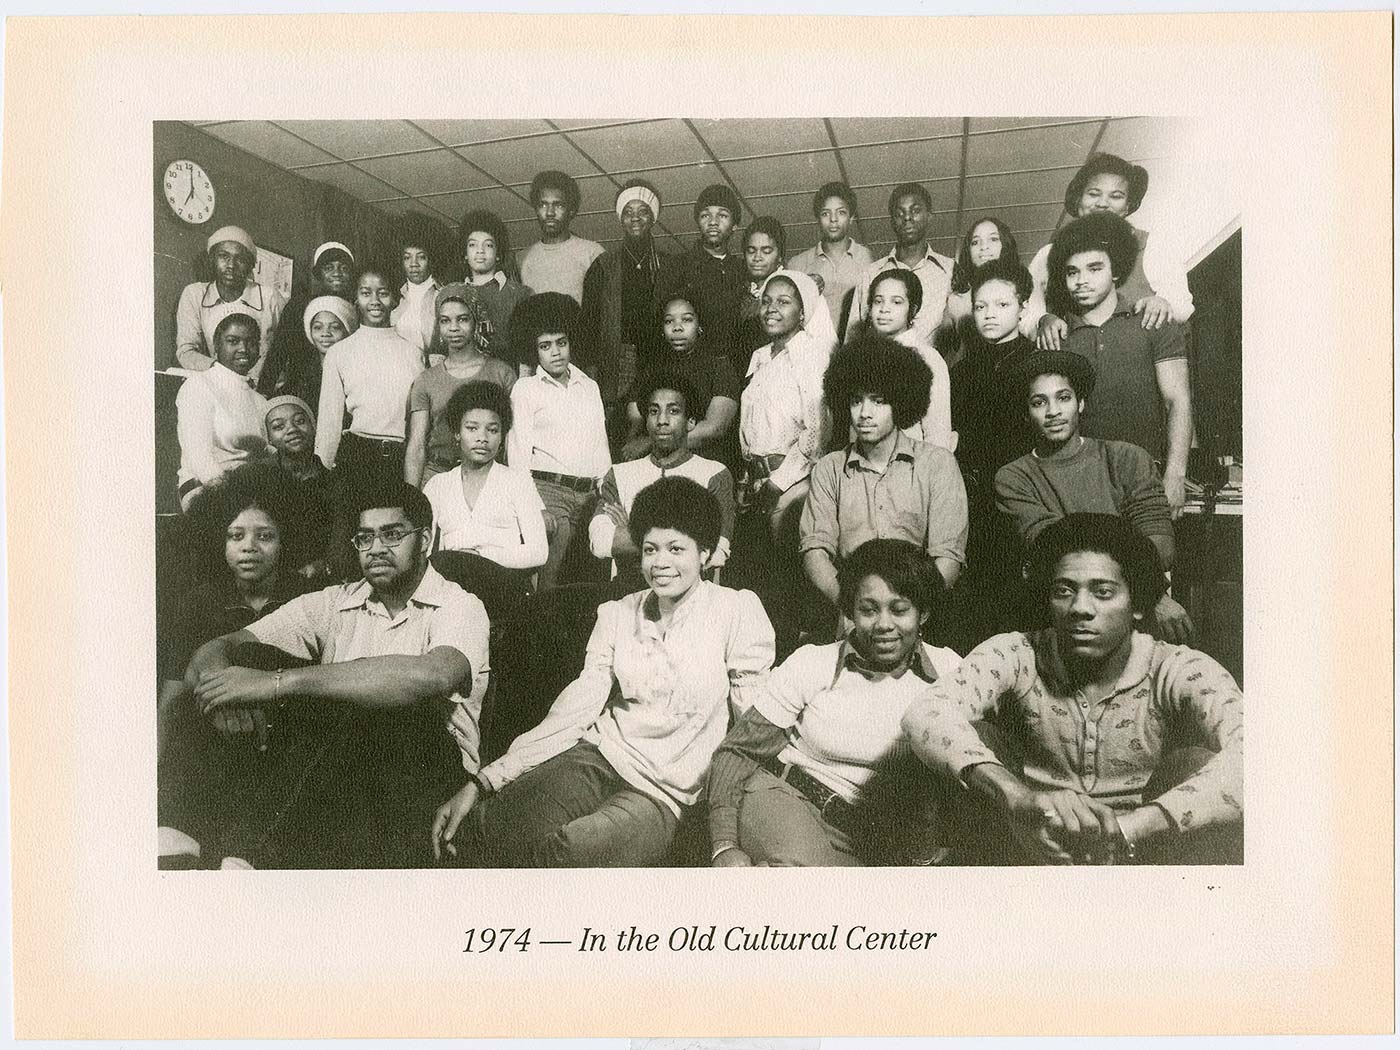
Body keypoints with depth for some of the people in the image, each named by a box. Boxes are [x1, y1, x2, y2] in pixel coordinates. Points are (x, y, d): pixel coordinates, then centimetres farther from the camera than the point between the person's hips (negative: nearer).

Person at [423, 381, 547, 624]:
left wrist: (481, 556, -8)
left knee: (448, 562, -32)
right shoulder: (437, 485, 23)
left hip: (504, 580, -2)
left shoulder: (517, 481, 14)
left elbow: (538, 552, 5)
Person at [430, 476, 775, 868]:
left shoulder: (738, 611, -4)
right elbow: (578, 705, 0)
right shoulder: (616, 615, 9)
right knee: (474, 832, -24)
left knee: (564, 851, -32)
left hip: (662, 794, -3)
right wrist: (483, 782, -11)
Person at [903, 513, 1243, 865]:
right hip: (1034, 847, 1)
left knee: (1200, 763, -25)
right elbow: (925, 715, -28)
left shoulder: (1181, 673, -10)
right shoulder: (1015, 657, -9)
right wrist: (1020, 798, -46)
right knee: (976, 741, -21)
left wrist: (1128, 827, -44)